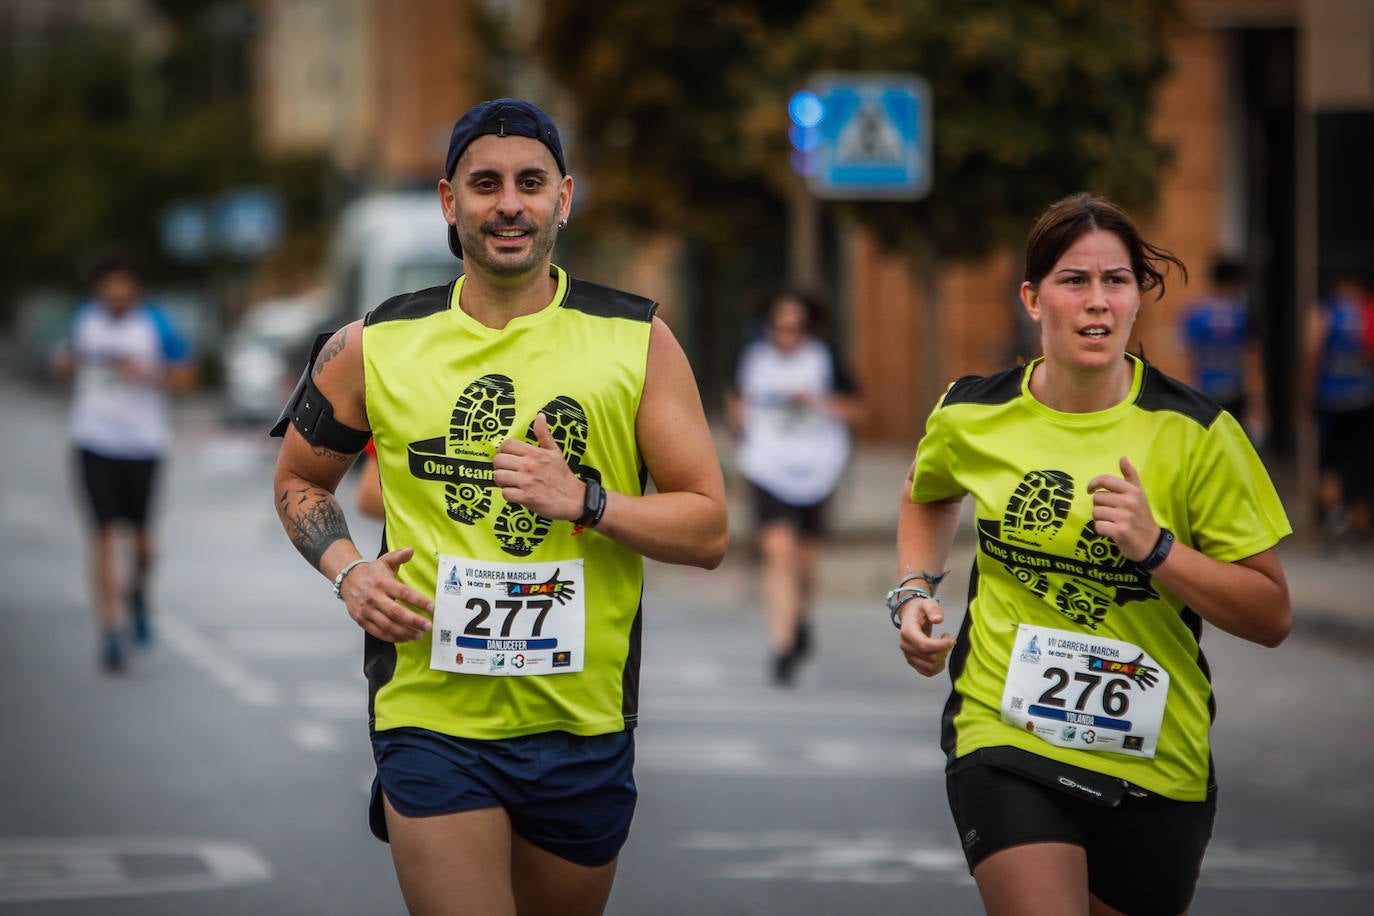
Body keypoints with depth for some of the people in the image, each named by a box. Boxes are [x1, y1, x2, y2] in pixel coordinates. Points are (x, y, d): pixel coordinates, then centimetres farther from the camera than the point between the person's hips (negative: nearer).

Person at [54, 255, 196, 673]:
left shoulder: (155, 324, -6)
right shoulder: (85, 317, 3)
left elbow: (186, 375, -2)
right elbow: (66, 363, 18)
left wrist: (147, 373, -20)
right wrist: (66, 363, -7)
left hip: (143, 442, -1)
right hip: (94, 439, 1)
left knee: (140, 533, 8)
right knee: (104, 534, -8)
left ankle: (137, 594, 42)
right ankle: (110, 631, -7)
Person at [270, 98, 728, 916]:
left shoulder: (638, 341, 1)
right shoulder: (377, 347, 2)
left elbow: (709, 531, 0)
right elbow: (300, 480, 18)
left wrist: (586, 501, -17)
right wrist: (347, 571, -1)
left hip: (584, 725, 1)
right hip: (433, 719, -1)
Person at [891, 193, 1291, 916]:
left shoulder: (1195, 434, -7)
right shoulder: (972, 416, 0)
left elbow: (1272, 617, -7)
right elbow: (927, 496, 26)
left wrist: (1156, 549, -19)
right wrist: (914, 591, 9)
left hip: (1156, 765, 0)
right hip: (1005, 738, 0)